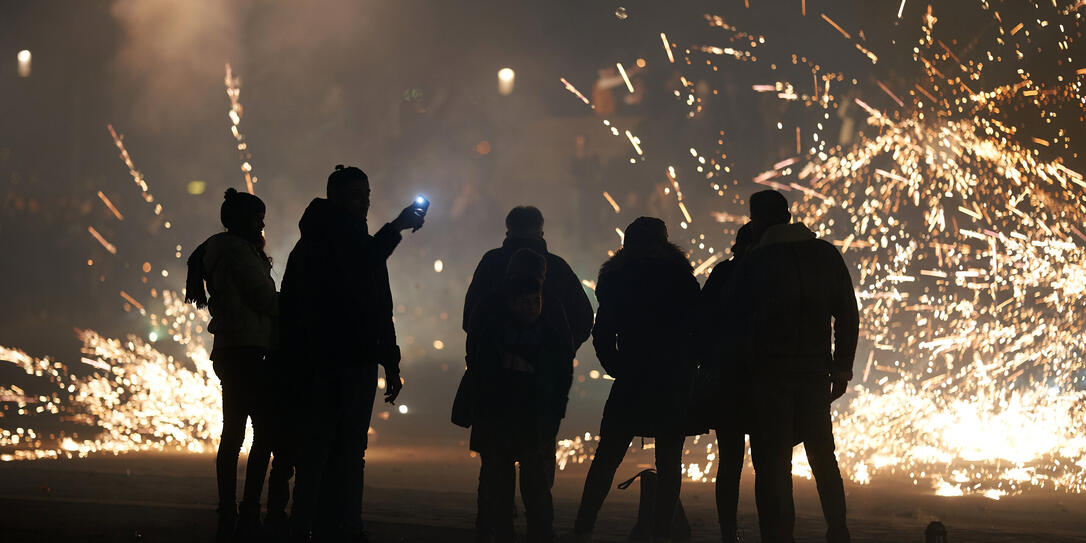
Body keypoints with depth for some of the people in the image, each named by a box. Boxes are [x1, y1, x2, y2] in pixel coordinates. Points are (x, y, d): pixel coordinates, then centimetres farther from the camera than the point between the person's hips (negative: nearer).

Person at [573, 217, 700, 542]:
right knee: (669, 460, 4)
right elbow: (697, 327, 0)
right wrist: (687, 368, 9)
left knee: (607, 457, 5)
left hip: (631, 380, 1)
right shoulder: (680, 275, 1)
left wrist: (618, 368, 11)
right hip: (675, 382, -1)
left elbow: (602, 333, 2)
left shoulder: (616, 278, 5)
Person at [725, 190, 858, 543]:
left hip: (770, 374, -3)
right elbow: (847, 315, 3)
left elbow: (735, 323, -2)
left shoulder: (753, 263, -2)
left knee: (772, 463, -3)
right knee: (822, 456, 15)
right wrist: (842, 368, 8)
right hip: (815, 372, 3)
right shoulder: (825, 255, 5)